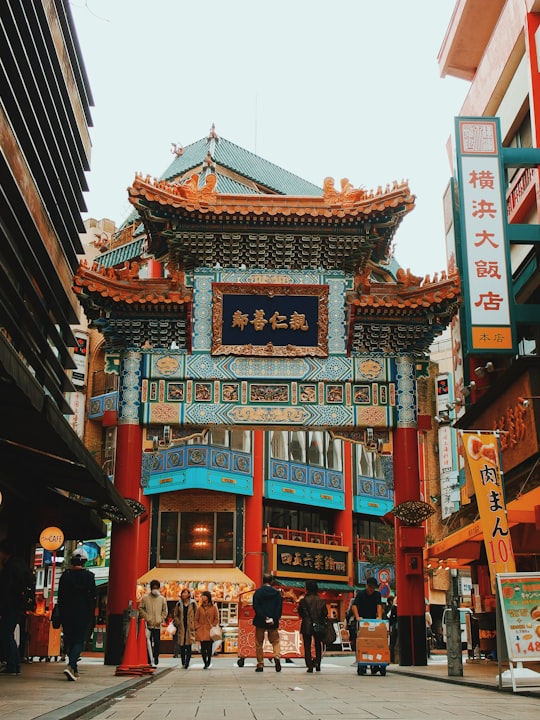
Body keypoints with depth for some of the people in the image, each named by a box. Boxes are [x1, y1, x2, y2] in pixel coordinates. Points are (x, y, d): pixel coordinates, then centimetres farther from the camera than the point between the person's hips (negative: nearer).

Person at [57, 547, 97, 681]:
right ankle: (71, 666, -21)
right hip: (83, 614, -3)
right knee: (79, 641, -1)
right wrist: (92, 615, 6)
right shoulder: (89, 576, -4)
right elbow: (93, 596, -3)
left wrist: (61, 615, 12)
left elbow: (60, 597, 6)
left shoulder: (65, 575, 3)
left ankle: (74, 670, 14)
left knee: (69, 641, 12)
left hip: (67, 614, 3)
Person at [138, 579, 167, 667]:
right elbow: (140, 609, 4)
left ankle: (155, 659, 8)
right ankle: (148, 660, 8)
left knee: (157, 643, -4)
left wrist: (161, 619, 0)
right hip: (148, 624, -1)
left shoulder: (162, 599, 9)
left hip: (157, 625, 1)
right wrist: (146, 617, -6)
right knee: (148, 643, 1)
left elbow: (164, 611, 14)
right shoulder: (145, 598, 3)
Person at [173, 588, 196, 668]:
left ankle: (187, 662, -13)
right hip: (181, 628, 2)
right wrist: (178, 623, 1)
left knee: (188, 646, -9)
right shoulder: (179, 604, 8)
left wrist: (194, 625, -2)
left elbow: (196, 616, 5)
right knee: (182, 646, 2)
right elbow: (175, 615, 14)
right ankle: (183, 663, 10)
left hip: (190, 628, -2)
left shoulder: (193, 604, 2)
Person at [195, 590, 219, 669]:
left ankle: (208, 662, 7)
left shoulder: (214, 608, 4)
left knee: (209, 647, -6)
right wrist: (197, 628, 1)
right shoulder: (200, 608, 10)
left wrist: (213, 626, -6)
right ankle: (205, 663, 9)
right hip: (201, 631, 2)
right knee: (203, 648, -1)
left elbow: (217, 619, 6)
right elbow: (196, 619, 12)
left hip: (210, 631, -2)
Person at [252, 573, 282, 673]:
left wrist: (264, 617, -13)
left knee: (259, 643, 9)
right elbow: (279, 608, -3)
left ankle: (260, 665, 8)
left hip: (260, 622, -1)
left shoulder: (258, 592, -2)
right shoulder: (277, 593, 2)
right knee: (275, 641, 13)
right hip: (273, 623, 1)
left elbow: (255, 607, -11)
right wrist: (275, 619, -5)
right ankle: (277, 657, -13)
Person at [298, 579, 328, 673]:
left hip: (307, 626, -3)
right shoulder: (321, 600, -2)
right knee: (318, 645, 18)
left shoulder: (304, 600, -12)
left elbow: (301, 613, -7)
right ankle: (317, 664, 10)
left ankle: (310, 666, -2)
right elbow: (325, 613, 1)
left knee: (307, 646, 5)